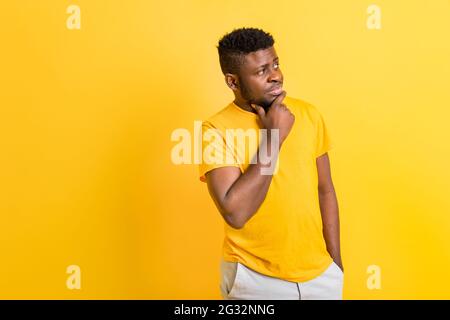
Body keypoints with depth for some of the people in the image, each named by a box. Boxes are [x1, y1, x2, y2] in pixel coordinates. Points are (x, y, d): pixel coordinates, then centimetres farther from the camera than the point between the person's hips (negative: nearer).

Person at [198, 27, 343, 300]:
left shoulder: (308, 114, -3)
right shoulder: (216, 130, -15)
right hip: (255, 277, -3)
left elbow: (325, 191, 4)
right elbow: (235, 214, -24)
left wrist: (336, 262, 6)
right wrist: (274, 136, -22)